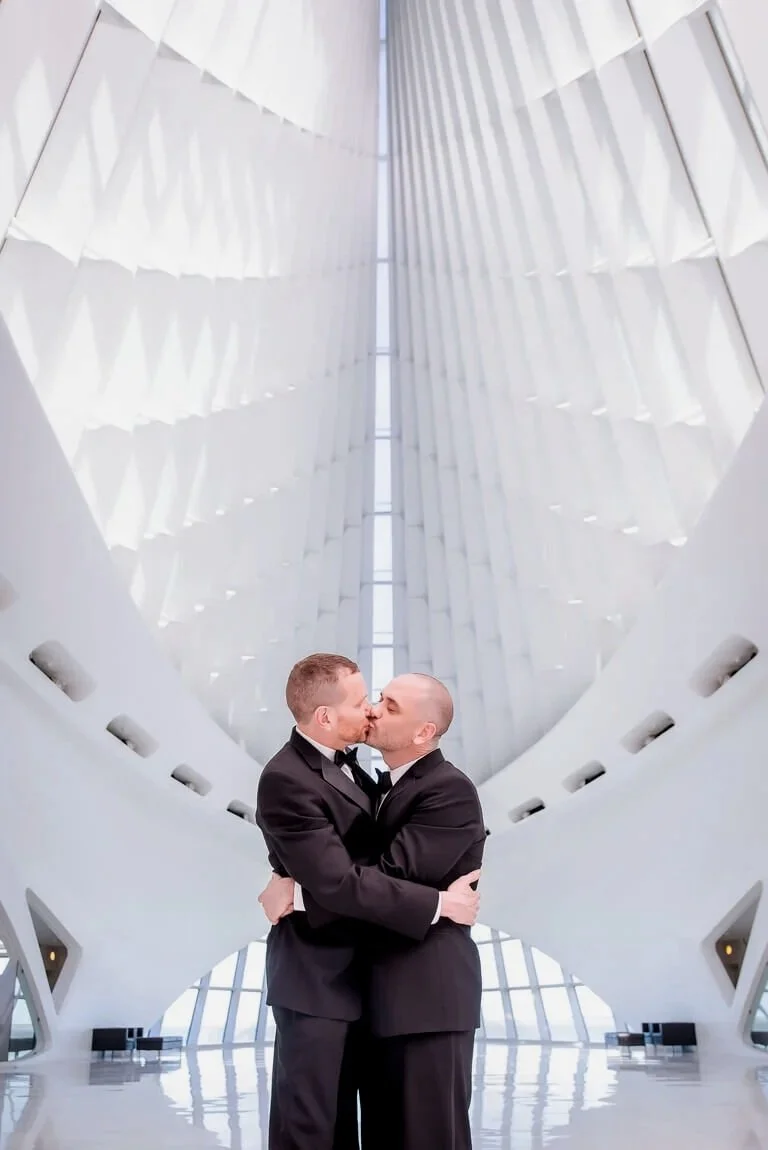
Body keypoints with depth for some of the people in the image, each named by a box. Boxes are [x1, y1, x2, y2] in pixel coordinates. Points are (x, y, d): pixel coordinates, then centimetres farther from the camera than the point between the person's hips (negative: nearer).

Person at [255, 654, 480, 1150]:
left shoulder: (342, 761, 3)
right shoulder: (287, 780, -25)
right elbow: (339, 882, -29)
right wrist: (440, 903, -24)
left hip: (351, 971, 9)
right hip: (317, 977, -8)